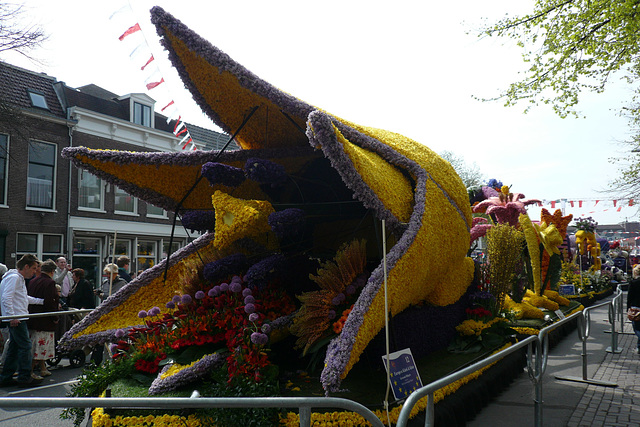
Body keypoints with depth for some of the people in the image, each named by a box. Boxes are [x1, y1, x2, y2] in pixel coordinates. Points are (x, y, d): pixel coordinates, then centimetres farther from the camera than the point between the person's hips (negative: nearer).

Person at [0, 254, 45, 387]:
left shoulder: (20, 278, 20)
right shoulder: (14, 277, -12)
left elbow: (25, 298, 29)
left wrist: (42, 301, 29)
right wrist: (12, 316, -21)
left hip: (18, 319, 11)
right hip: (16, 319, -11)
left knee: (14, 347, 13)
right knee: (25, 346, -7)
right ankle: (24, 378, -2)